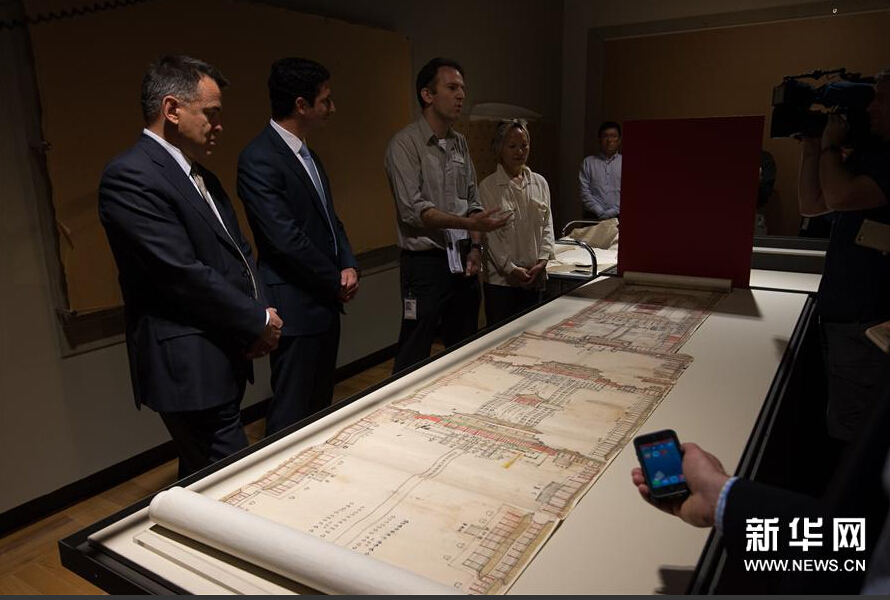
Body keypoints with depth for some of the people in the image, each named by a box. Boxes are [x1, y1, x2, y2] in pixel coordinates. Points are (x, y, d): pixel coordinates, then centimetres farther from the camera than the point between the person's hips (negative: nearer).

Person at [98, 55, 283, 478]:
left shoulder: (201, 176, 15)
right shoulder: (130, 177, -15)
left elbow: (237, 249, 16)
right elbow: (183, 274, -21)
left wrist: (261, 312, -1)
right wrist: (258, 322, -11)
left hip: (224, 359, 9)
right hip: (190, 370, -9)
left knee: (205, 483, 21)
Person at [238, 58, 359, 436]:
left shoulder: (308, 155, 13)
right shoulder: (258, 159, -16)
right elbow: (286, 239, -22)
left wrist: (349, 266, 0)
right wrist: (337, 282, -10)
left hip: (326, 302, 9)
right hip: (296, 306, -9)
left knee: (321, 406, 19)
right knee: (292, 416, 3)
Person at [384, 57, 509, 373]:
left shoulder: (460, 143, 12)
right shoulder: (405, 143, -10)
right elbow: (413, 210, -18)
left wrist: (475, 246, 2)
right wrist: (469, 223, -25)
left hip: (462, 261, 7)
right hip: (425, 262, -7)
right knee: (414, 358, 1)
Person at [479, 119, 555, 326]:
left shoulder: (540, 183, 9)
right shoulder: (488, 187, -5)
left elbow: (547, 224, 10)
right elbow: (489, 234, -8)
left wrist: (543, 259, -4)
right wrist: (511, 269, -13)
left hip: (534, 277, 5)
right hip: (501, 279, -4)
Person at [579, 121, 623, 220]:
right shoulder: (588, 162, 13)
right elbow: (585, 192, 4)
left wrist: (613, 212, -9)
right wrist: (600, 212, -7)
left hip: (618, 217, 0)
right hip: (593, 218, 0)